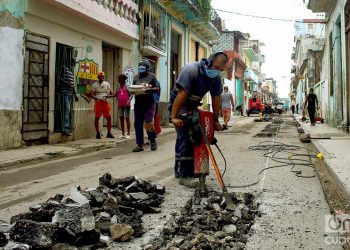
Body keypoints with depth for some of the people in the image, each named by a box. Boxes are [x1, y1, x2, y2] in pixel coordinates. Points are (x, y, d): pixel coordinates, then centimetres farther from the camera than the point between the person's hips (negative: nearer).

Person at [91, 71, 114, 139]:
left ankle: (109, 133, 4)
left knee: (109, 117, -4)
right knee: (97, 118, -4)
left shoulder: (107, 84, 12)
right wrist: (97, 98, -21)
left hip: (105, 102, 2)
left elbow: (112, 94, 9)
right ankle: (97, 133, 4)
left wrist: (108, 96, -13)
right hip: (98, 102, -2)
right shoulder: (95, 84, 6)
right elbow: (92, 94, -1)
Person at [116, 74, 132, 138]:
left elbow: (131, 95, -7)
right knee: (121, 118, 8)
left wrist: (129, 100, -22)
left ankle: (128, 134, 2)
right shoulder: (119, 87, 12)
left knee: (127, 118, -2)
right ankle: (123, 133, 15)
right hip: (120, 105, 5)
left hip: (126, 105, -5)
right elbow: (117, 95, 18)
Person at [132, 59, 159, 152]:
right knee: (138, 124, 3)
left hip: (149, 103, -4)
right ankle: (139, 145, 12)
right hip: (138, 103, 4)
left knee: (148, 123, -9)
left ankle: (153, 141, 15)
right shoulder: (136, 77, 12)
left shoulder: (152, 76, 1)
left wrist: (150, 89, -19)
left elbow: (157, 88, -1)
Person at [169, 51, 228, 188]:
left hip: (193, 107, 7)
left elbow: (216, 98, 0)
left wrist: (216, 120, 1)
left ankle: (179, 170, 27)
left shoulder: (216, 77, -7)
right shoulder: (191, 69, -28)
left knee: (183, 138, 15)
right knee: (187, 138, -16)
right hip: (178, 106, -7)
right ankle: (185, 176, -13)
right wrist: (174, 117, -35)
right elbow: (182, 94, -32)